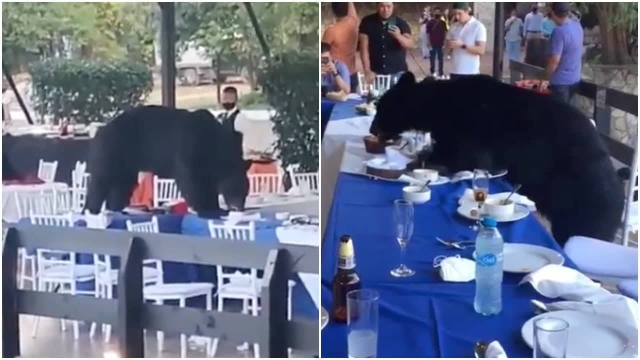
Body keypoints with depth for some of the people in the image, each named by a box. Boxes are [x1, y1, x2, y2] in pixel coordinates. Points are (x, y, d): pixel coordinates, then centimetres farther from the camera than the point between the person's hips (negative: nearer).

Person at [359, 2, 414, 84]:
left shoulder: (401, 23, -1)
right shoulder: (367, 22, -2)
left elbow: (411, 44, -10)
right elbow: (364, 47, -5)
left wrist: (398, 36, -31)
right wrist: (367, 70, -12)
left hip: (397, 72, 1)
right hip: (376, 72, 0)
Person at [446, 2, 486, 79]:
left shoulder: (478, 27, -6)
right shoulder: (453, 26, 10)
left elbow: (481, 51, -13)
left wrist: (462, 45, -22)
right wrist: (450, 44, -9)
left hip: (470, 72, -5)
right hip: (455, 71, 5)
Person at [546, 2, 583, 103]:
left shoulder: (559, 31, -25)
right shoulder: (578, 26, 3)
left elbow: (555, 60, -25)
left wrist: (545, 75, -10)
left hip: (561, 81, -8)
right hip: (575, 78, 8)